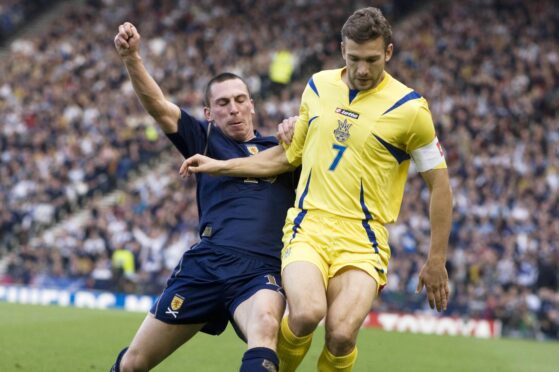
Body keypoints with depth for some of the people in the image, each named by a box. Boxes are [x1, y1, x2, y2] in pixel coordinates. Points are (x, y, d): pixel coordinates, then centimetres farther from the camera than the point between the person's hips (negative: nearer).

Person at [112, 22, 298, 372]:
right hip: (206, 264, 1)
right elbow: (157, 105, 1)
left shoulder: (278, 148, 19)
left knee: (265, 327, -37)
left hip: (262, 270, -1)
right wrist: (131, 56, -17)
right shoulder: (205, 140, 14)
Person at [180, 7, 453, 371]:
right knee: (306, 314, -27)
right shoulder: (318, 86, 9)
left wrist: (436, 262, 2)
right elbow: (290, 154, 23)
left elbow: (440, 184, 3)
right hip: (309, 226, 2)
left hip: (363, 239, -2)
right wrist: (221, 165, 20)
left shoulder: (409, 107, -3)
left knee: (341, 335, -24)